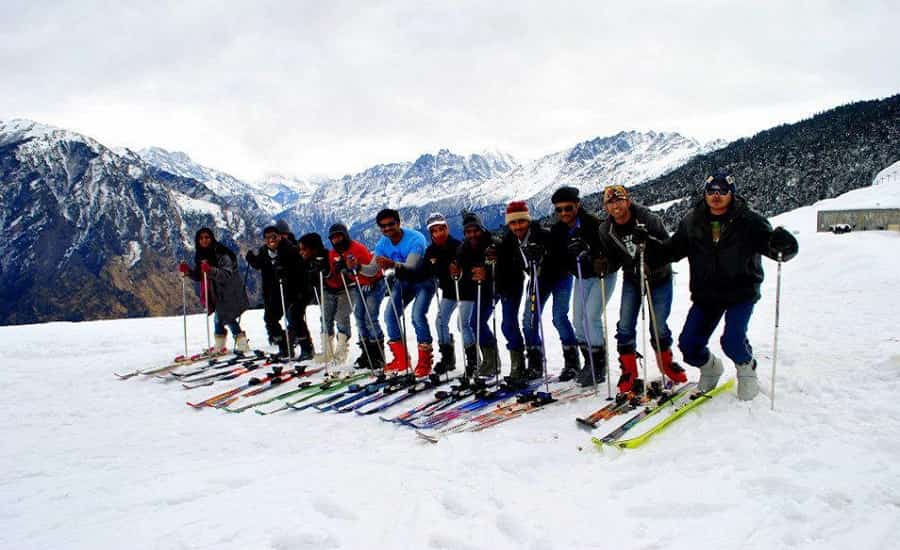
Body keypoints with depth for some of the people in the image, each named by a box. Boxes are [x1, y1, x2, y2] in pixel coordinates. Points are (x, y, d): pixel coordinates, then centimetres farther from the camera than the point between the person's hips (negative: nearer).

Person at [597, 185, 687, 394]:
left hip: (659, 278, -3)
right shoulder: (606, 230, -11)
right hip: (631, 280, 3)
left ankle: (666, 362, 29)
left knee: (658, 327, 1)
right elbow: (613, 260, -3)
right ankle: (628, 370, 11)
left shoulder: (650, 220, -23)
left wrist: (649, 245, -39)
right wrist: (604, 265, -25)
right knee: (625, 326, -4)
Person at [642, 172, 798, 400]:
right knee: (689, 346, -2)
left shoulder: (748, 221, -10)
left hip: (741, 292, -3)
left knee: (732, 341, -22)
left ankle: (746, 369, 14)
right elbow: (673, 250, 9)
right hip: (706, 294, 4)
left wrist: (782, 244, -38)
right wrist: (649, 243, -8)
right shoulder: (692, 221, 1)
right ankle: (710, 368, 34)